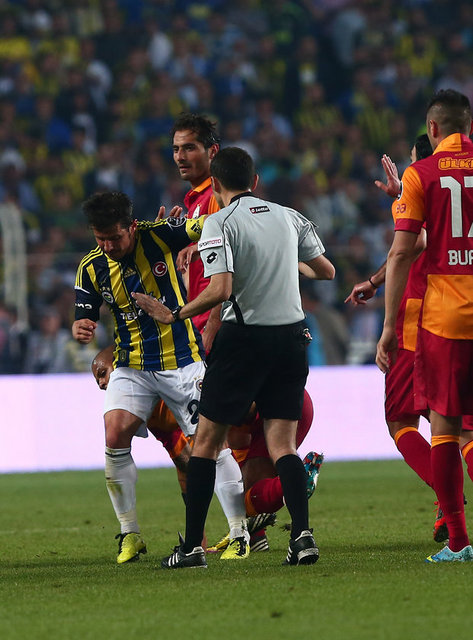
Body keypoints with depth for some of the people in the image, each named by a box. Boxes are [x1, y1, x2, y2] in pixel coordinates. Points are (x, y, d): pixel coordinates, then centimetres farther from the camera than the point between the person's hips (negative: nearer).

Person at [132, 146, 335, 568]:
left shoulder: (220, 224, -8)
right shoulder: (289, 217, 8)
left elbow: (220, 289, -20)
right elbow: (327, 271, 16)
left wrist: (175, 316, -9)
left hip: (243, 336, -4)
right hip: (291, 337, 4)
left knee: (207, 440, 6)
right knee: (282, 445, 5)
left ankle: (193, 546, 5)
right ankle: (302, 533, -15)